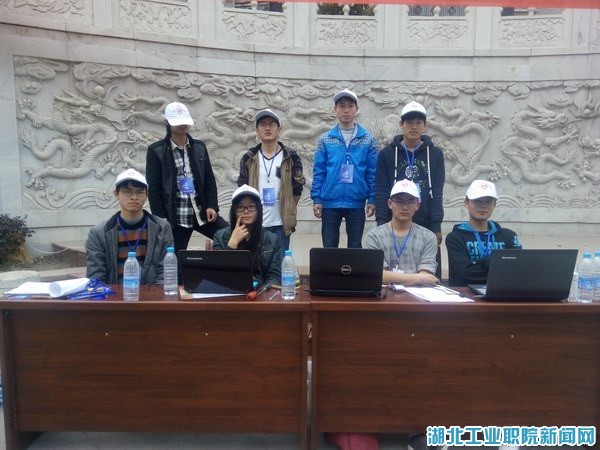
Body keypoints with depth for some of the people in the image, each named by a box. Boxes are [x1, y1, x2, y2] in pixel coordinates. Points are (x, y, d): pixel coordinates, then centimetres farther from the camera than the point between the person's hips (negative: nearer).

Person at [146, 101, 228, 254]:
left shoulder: (199, 147, 10)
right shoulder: (156, 151, -2)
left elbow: (209, 180, 10)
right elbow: (153, 188, -4)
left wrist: (212, 206, -3)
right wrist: (161, 220, -9)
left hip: (202, 214, 4)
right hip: (175, 218, -3)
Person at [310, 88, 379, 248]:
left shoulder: (368, 139, 2)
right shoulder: (325, 139, 2)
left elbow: (373, 172, 1)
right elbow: (318, 172, 1)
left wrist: (372, 199, -4)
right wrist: (316, 198, -4)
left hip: (356, 203, 0)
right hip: (330, 202, 0)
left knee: (355, 246, 10)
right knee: (329, 246, 9)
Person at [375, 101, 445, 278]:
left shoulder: (435, 154, 6)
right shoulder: (387, 154, 5)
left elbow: (437, 192, 2)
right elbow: (381, 191, 0)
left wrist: (436, 226, -6)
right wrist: (381, 224, -8)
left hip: (426, 226, 1)